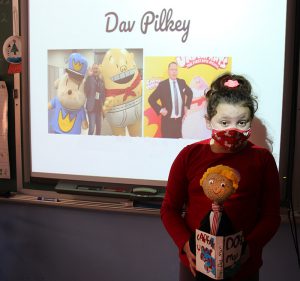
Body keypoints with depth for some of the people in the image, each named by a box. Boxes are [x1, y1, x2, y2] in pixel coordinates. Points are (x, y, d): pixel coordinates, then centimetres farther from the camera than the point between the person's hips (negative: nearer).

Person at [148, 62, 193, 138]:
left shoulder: (182, 82, 5)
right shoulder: (162, 84, -9)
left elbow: (190, 93, 23)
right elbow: (151, 99, -7)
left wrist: (187, 106, 14)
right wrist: (160, 110, -14)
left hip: (179, 119, 4)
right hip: (167, 120, -4)